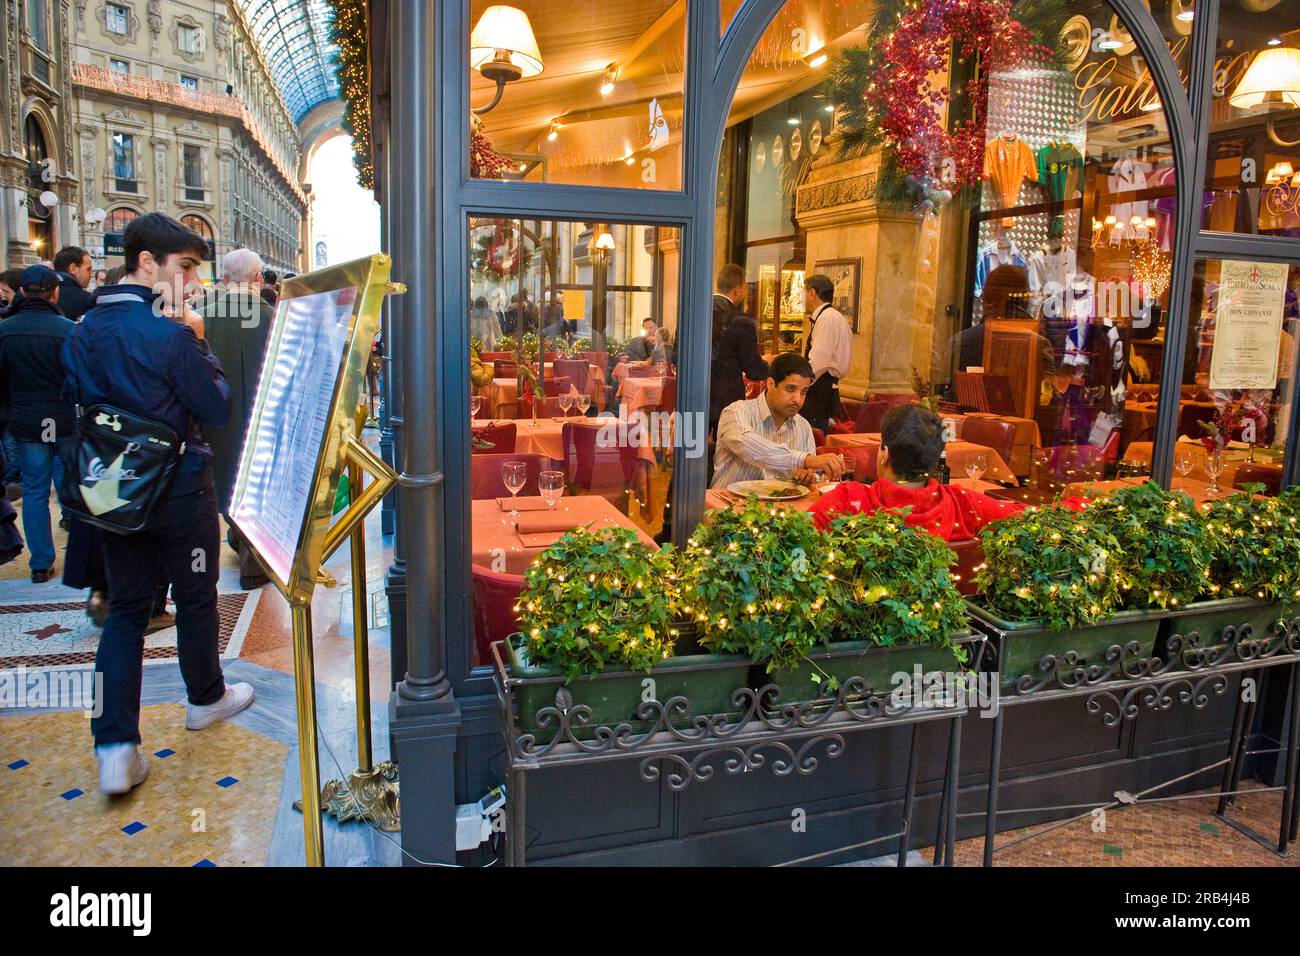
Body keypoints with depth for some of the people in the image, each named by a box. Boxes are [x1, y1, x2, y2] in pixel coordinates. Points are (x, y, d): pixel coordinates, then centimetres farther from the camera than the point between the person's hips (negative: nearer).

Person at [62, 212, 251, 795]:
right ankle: (206, 698, 35)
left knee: (126, 608, 11)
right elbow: (219, 409, -14)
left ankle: (115, 747, 6)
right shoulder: (169, 333, -20)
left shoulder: (86, 330, 3)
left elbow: (79, 400, 12)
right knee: (196, 598, 14)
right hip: (180, 490, -6)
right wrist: (198, 343, -10)